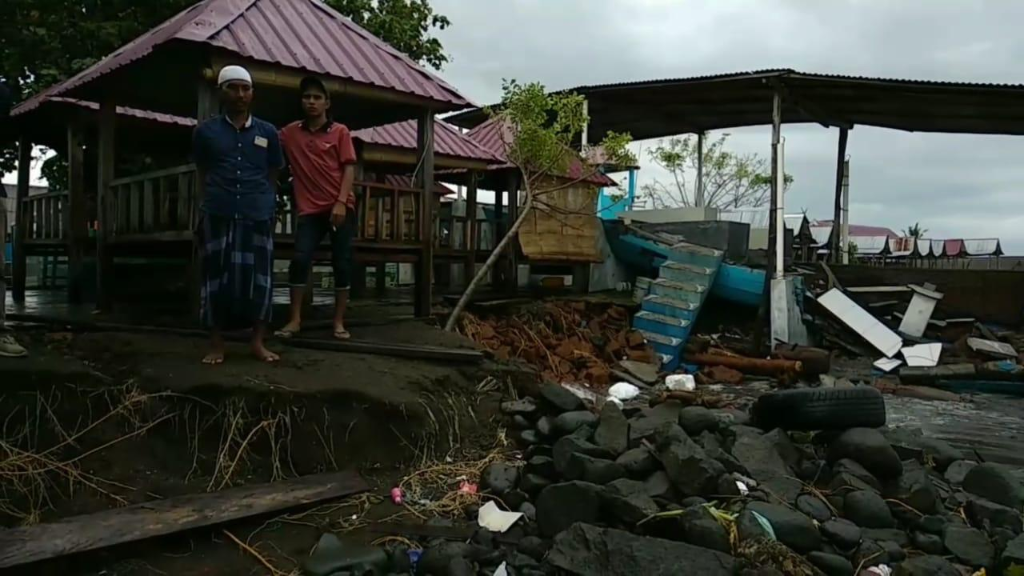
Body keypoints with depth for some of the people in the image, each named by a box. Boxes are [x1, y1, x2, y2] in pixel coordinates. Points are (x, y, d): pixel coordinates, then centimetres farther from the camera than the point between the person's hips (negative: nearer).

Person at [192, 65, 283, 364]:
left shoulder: (268, 132, 8)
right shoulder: (205, 131, 6)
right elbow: (203, 174, 14)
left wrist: (264, 202, 12)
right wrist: (215, 198, 11)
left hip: (258, 217, 1)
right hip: (218, 216, -1)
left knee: (258, 277, 2)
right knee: (218, 277, 2)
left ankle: (258, 342, 12)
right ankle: (216, 344, 11)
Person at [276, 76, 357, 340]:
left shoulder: (340, 132, 2)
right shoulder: (290, 132, 9)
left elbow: (349, 169, -2)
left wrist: (341, 202, -12)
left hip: (340, 207, -1)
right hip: (310, 209, 2)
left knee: (342, 263, 0)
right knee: (300, 259, -7)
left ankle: (339, 322, 8)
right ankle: (295, 319, 2)